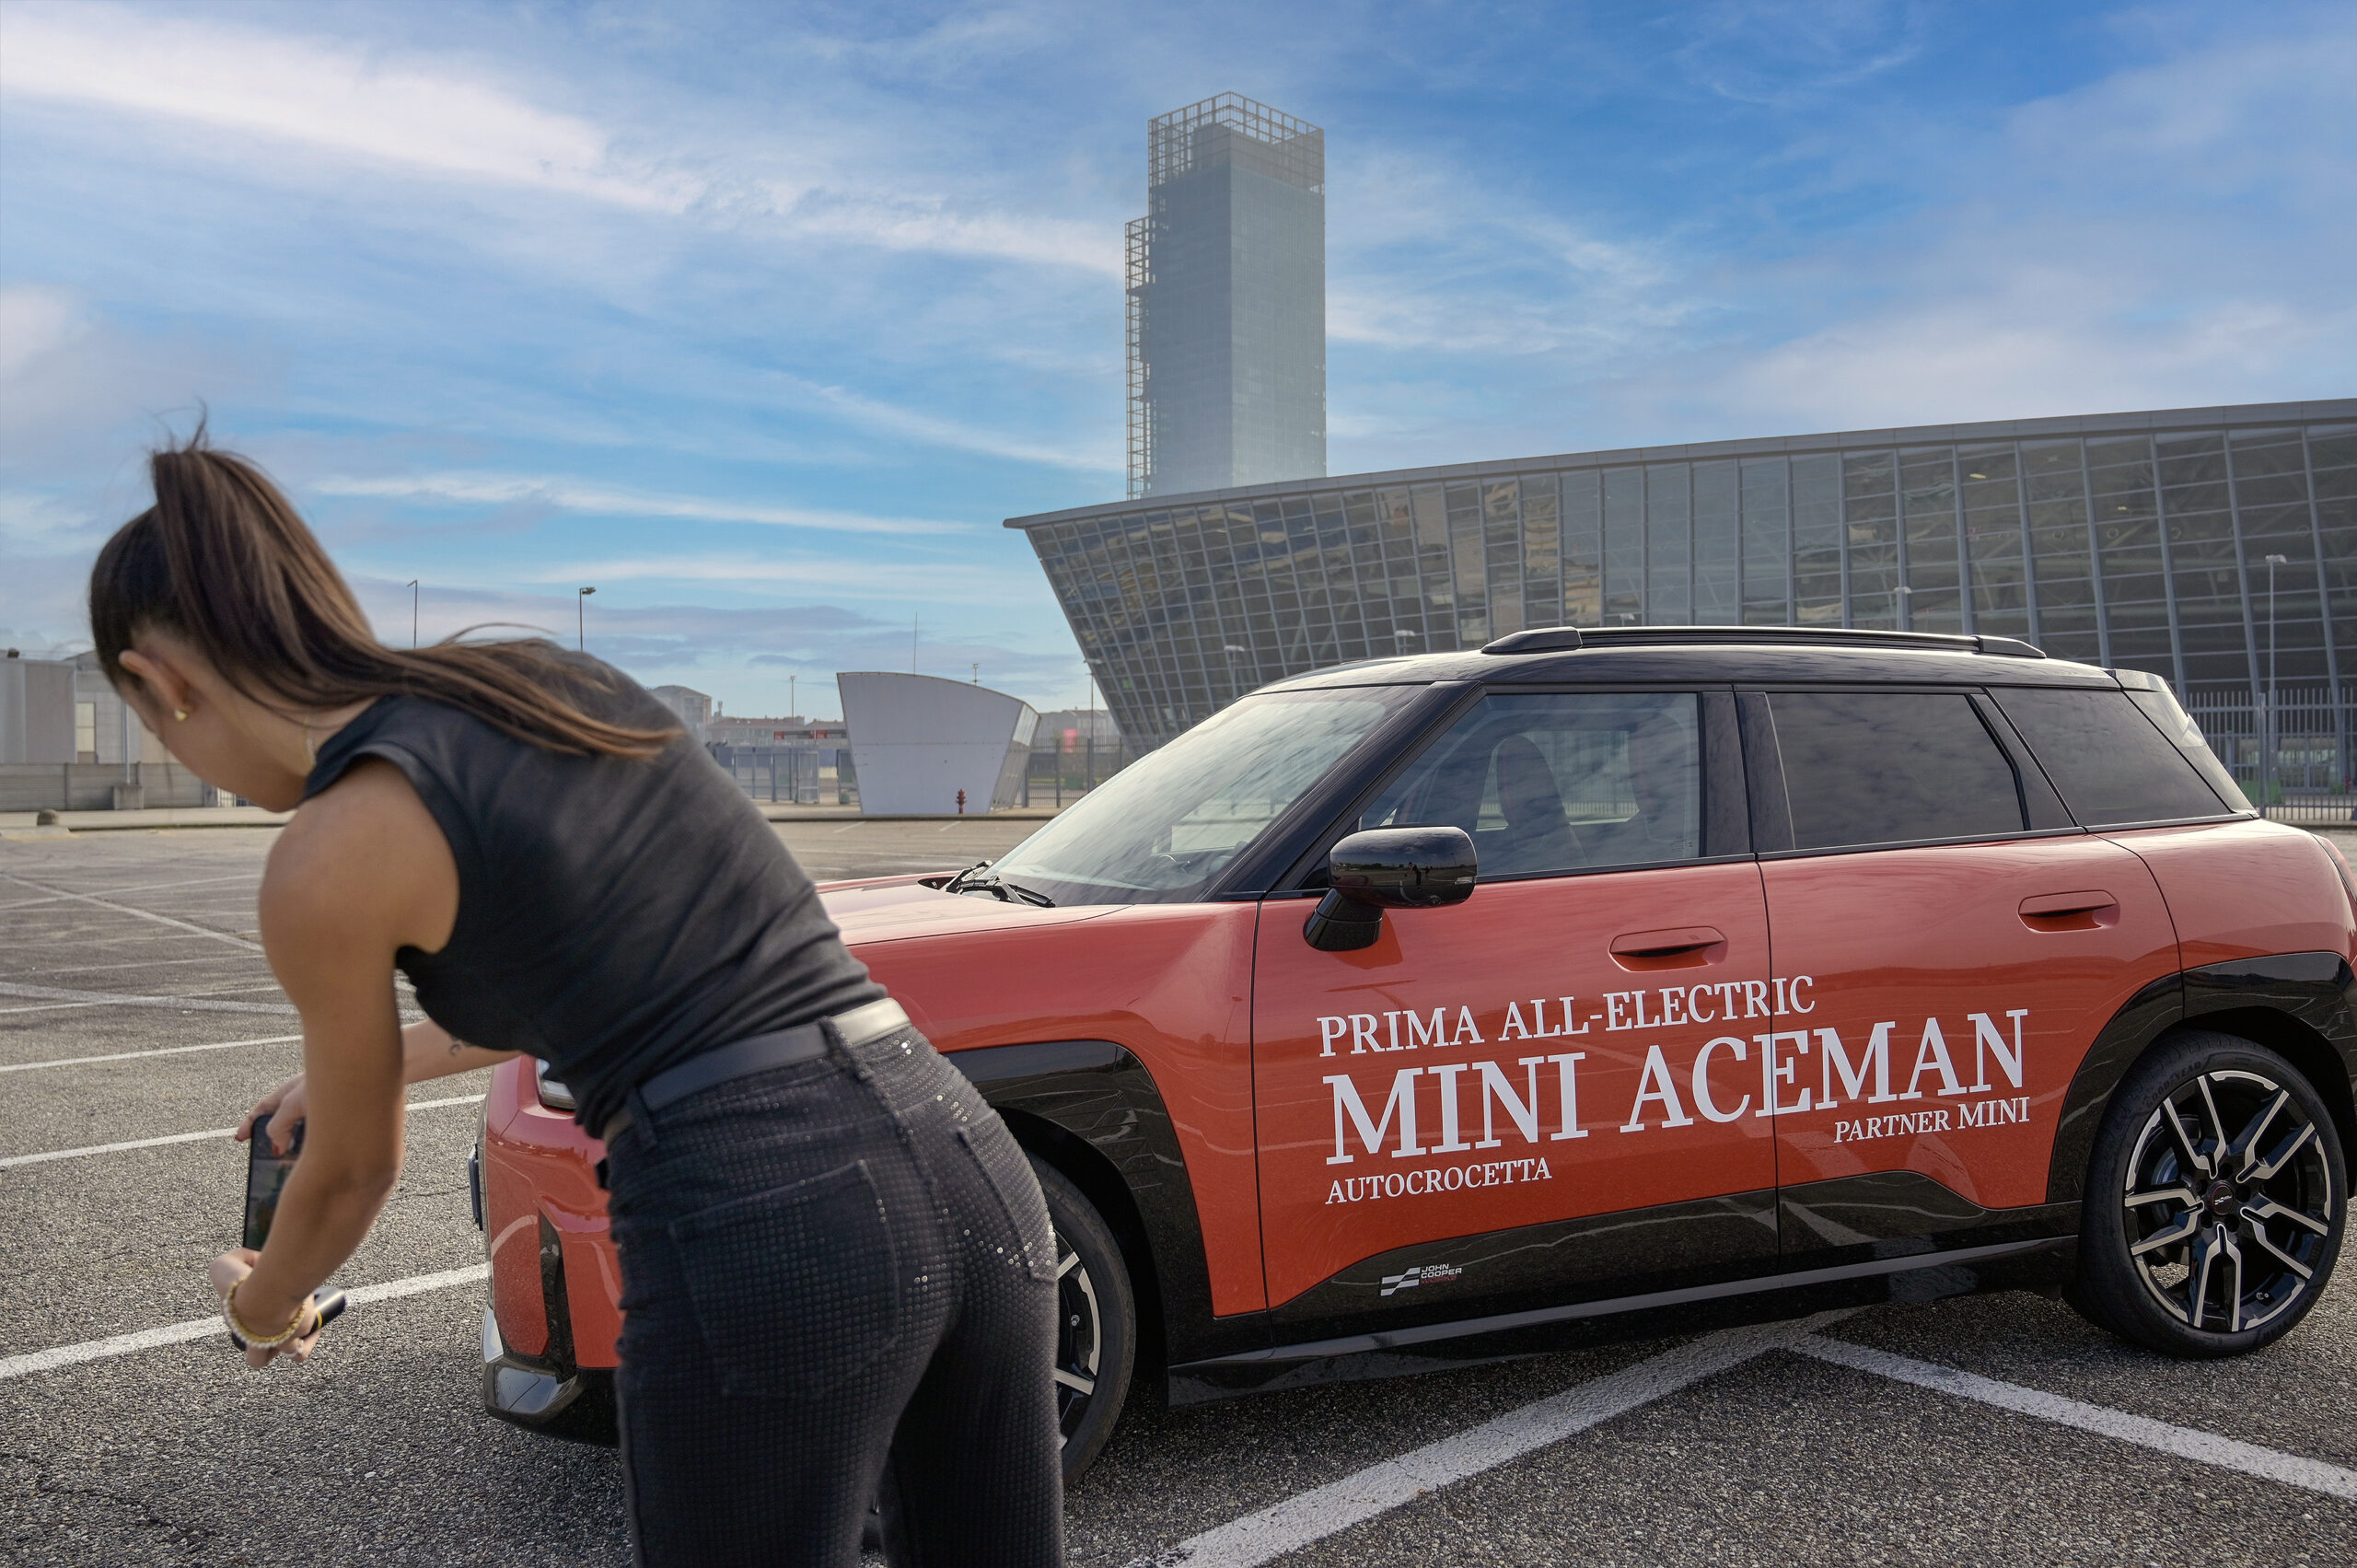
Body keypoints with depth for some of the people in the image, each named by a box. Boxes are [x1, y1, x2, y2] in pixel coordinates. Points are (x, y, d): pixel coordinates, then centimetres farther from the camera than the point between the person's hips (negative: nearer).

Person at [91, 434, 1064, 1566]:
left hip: (769, 1235, -7)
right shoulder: (556, 678, 15)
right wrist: (380, 1060, 45)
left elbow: (350, 1177, 13)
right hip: (964, 1159, 7)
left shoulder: (329, 855, -3)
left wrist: (262, 1307, 35)